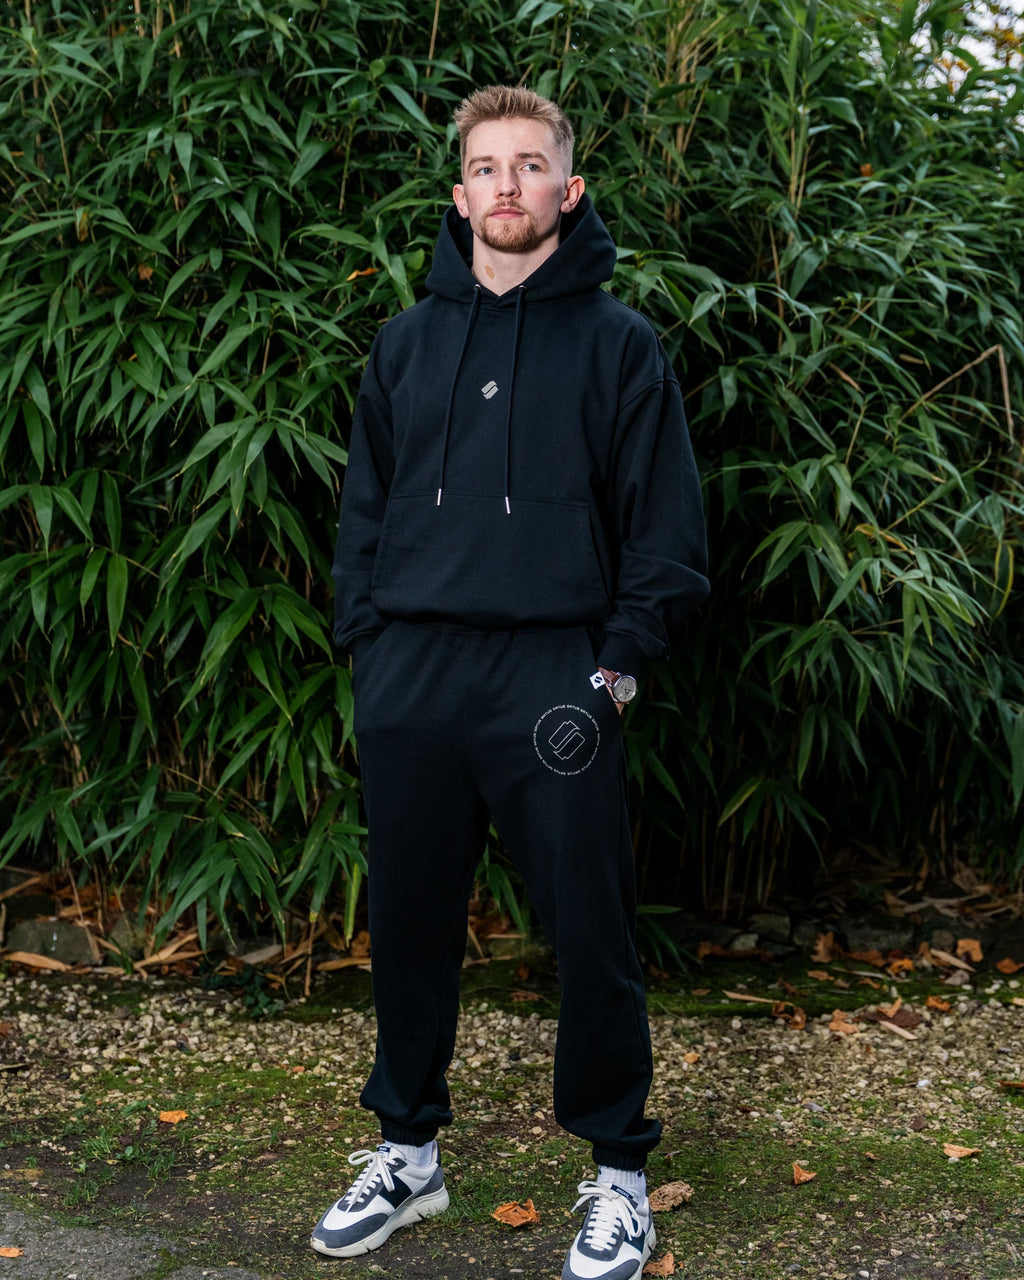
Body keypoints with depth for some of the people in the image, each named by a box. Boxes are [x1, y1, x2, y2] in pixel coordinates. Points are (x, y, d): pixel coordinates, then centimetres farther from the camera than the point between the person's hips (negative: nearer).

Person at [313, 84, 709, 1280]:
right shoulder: (405, 343, 14)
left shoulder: (618, 343, 4)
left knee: (590, 931, 1)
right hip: (411, 678, 4)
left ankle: (617, 1173, 18)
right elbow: (363, 507, 16)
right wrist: (368, 643, 6)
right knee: (408, 923, 11)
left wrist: (620, 661, -7)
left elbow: (666, 522, 1)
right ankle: (407, 1152, 28)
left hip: (552, 677, -3)